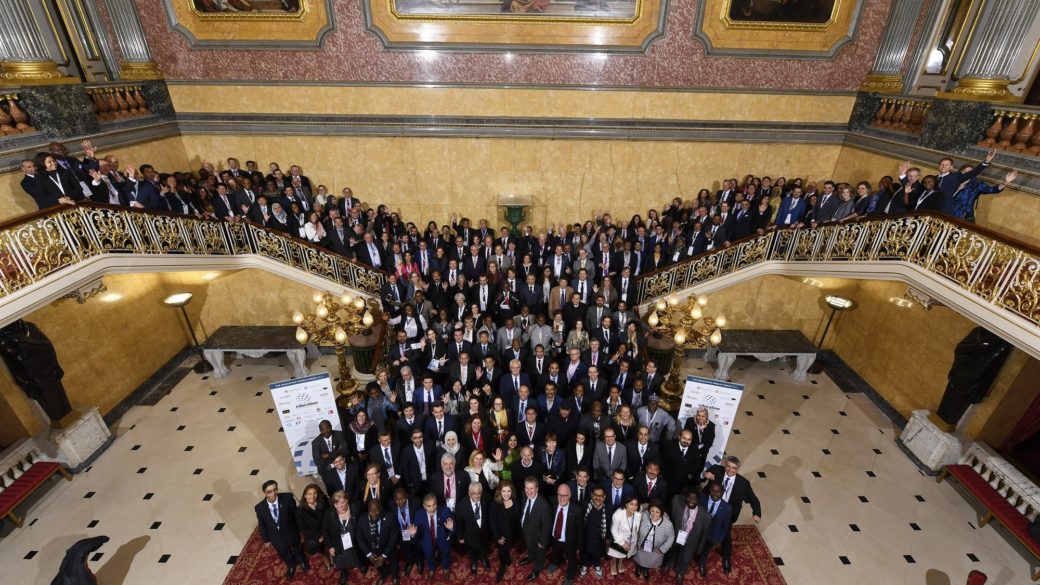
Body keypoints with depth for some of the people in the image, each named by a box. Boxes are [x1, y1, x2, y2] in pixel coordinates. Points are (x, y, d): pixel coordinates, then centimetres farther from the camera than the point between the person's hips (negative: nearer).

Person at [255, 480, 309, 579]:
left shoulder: (287, 498, -33)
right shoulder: (260, 508, -25)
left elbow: (295, 514, -17)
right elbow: (262, 525, -8)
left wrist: (299, 529, -8)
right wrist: (266, 540, 3)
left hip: (291, 533, -1)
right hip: (276, 538, 1)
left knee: (297, 550, 29)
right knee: (284, 554, 30)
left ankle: (302, 562, 65)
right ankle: (291, 565, 65)